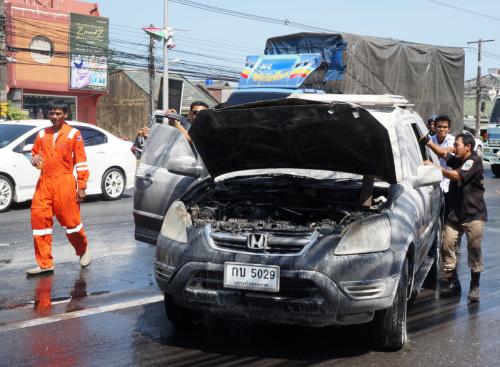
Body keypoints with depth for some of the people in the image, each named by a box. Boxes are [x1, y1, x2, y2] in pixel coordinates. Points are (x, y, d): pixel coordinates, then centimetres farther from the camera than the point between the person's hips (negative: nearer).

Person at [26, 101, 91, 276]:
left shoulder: (73, 134, -1)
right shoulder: (42, 134, 12)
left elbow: (81, 161, -1)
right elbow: (35, 154, 24)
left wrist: (82, 187, -4)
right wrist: (35, 159, -1)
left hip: (64, 183, -4)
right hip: (44, 182, 5)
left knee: (70, 220, 0)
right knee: (39, 219, -1)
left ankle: (83, 250, 29)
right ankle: (44, 263, 7)